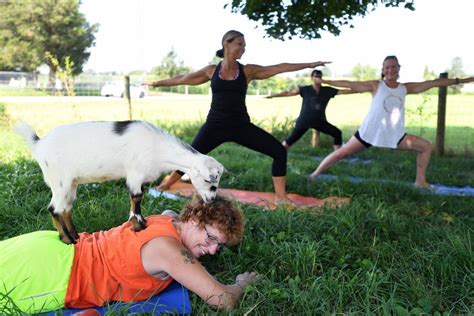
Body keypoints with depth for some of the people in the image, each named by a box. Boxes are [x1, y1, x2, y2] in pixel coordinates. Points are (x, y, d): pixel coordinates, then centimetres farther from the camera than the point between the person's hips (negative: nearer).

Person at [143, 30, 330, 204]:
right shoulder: (211, 70, 2)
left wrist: (310, 64, -3)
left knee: (279, 151, -9)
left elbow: (281, 68, -1)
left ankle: (280, 196, 2)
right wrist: (156, 83, 20)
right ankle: (165, 185, 30)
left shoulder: (248, 70, 1)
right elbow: (182, 79, 13)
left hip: (241, 126, 1)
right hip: (215, 126, 0)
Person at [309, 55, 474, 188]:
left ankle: (420, 181, 15)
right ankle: (315, 174, 8)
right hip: (370, 132, -4)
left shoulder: (405, 88, 5)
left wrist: (461, 80, 10)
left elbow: (434, 82, 7)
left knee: (425, 146, 5)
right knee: (342, 152, -4)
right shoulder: (376, 86, -5)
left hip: (395, 135, 4)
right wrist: (325, 81, -9)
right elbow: (350, 84, -6)